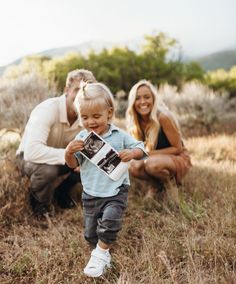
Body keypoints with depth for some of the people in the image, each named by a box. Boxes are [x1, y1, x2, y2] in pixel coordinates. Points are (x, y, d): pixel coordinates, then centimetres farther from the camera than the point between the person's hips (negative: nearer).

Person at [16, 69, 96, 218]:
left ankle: (61, 191, 11)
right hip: (29, 157, -5)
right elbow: (32, 151, -45)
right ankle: (40, 203, -3)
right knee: (48, 170, -38)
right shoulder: (47, 109, -34)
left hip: (62, 159, 5)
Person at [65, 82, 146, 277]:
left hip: (116, 191, -3)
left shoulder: (120, 136, -8)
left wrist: (132, 153, -23)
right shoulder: (81, 138, -4)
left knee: (110, 220, -26)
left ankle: (100, 254, -3)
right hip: (91, 194, 3)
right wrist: (69, 152, -20)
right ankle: (103, 254, 39)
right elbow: (73, 165, 1)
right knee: (91, 232, 13)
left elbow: (141, 149, 0)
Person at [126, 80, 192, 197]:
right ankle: (155, 184, 4)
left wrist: (150, 153, -24)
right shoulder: (136, 121, -8)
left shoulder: (163, 117, -25)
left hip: (177, 159, -5)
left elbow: (178, 148, -18)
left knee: (152, 164, -35)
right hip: (155, 158, 5)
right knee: (134, 167, -25)